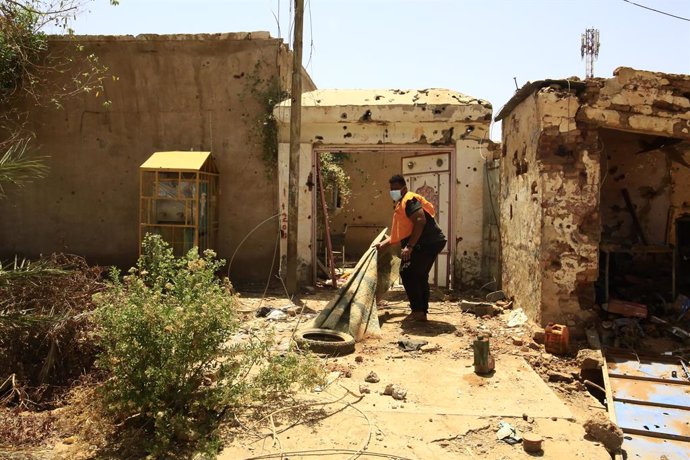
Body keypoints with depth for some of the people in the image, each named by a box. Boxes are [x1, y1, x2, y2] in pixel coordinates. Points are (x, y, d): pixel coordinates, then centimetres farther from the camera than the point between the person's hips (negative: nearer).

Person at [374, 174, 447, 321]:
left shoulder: (409, 200, -7)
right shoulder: (400, 205, 24)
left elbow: (420, 221, -23)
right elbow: (398, 234, 28)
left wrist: (409, 246, -26)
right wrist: (383, 244, 22)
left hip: (428, 243, -10)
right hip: (430, 243, 10)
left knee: (407, 272, -12)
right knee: (420, 276, 14)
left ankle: (418, 311, -7)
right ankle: (422, 312, 20)